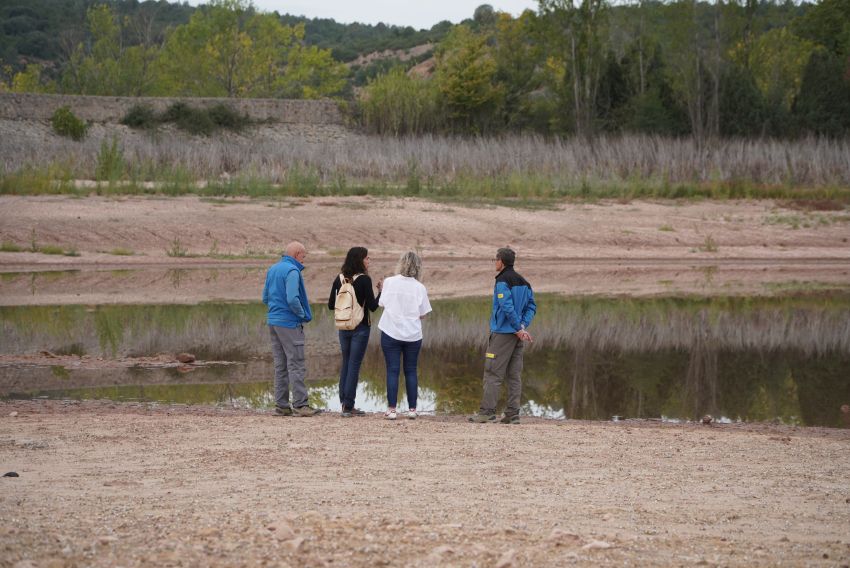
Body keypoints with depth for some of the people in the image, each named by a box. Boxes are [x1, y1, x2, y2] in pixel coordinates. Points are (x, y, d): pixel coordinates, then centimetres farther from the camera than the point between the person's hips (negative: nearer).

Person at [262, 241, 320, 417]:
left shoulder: (272, 270, 13)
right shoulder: (292, 271, -14)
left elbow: (265, 298, 19)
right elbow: (292, 299, -24)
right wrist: (302, 314, -9)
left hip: (273, 322, 8)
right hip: (289, 323, -8)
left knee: (280, 365, 10)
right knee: (296, 365, -6)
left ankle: (281, 405, 11)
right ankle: (300, 405, -8)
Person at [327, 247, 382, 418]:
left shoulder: (339, 279, 3)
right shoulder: (364, 280, -12)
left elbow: (331, 305, 8)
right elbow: (373, 306, -13)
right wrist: (381, 291, 1)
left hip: (343, 327, 5)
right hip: (360, 328, -5)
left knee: (346, 364, 15)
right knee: (354, 365, -2)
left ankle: (345, 403, 14)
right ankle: (348, 407, -2)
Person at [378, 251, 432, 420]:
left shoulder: (389, 282, -6)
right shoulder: (419, 287, -4)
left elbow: (382, 304, 2)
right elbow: (422, 314, -1)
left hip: (391, 333, -1)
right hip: (413, 335, 1)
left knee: (392, 370, 2)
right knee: (411, 371, 10)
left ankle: (391, 409, -3)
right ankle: (412, 409, 9)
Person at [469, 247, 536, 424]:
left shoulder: (502, 281, -10)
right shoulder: (523, 282, 15)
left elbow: (507, 307, -20)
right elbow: (531, 306, 11)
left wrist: (519, 328, -15)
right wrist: (523, 326, 2)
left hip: (502, 332, -8)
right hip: (517, 335, 8)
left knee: (493, 373, -5)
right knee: (514, 375, 7)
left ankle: (487, 411, -8)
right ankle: (512, 414, 5)